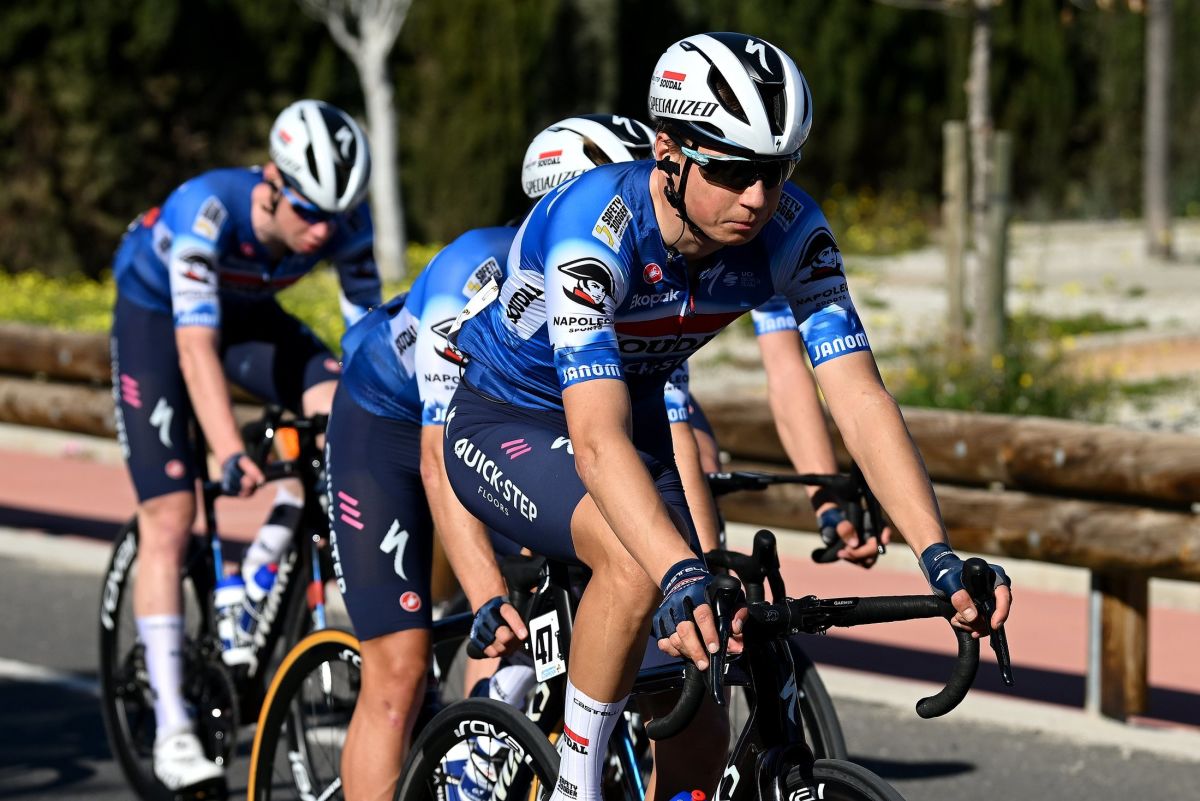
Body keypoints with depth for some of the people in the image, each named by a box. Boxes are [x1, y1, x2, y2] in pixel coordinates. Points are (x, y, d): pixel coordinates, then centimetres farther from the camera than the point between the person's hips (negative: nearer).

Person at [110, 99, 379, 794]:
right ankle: (172, 727, -9)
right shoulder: (206, 209, -37)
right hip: (155, 314, -4)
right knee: (170, 516, -13)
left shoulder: (346, 223, -25)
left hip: (249, 313, 4)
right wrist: (230, 454, -53)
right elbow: (196, 343, -43)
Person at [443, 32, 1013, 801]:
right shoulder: (593, 227, -37)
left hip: (637, 414, 5)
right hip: (505, 424, -5)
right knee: (636, 563, -36)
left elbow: (860, 397, -26)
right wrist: (685, 578, -60)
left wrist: (940, 556, -40)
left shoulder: (791, 231, -23)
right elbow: (597, 439, -46)